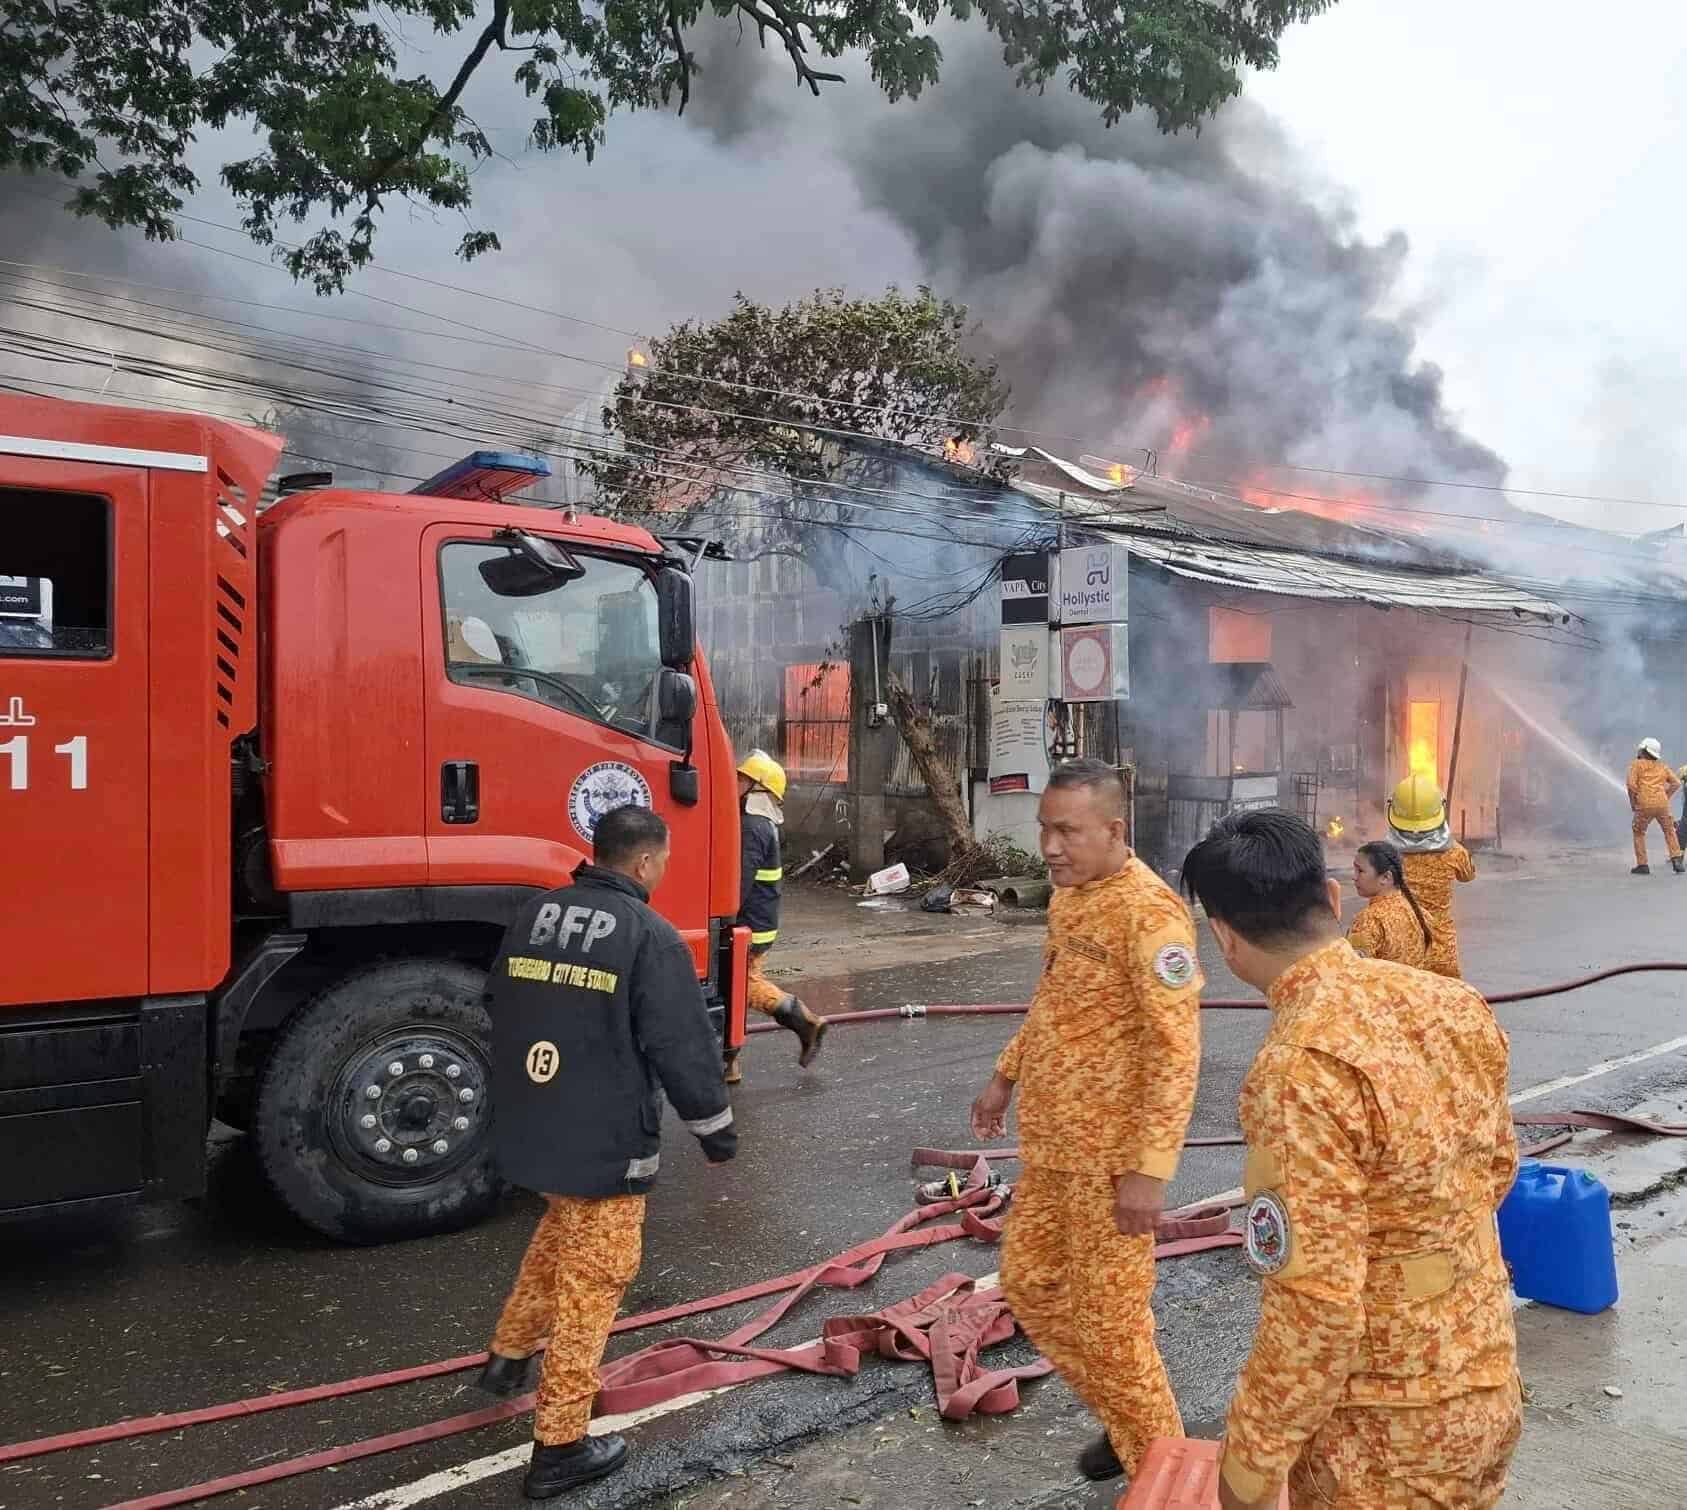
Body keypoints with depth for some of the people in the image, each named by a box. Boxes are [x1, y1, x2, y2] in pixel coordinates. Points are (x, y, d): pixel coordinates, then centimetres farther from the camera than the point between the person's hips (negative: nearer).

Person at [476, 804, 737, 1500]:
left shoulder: (532, 917, 3)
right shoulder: (650, 937, -18)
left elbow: (501, 1010, 17)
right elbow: (683, 1046, -16)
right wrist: (716, 1128, -2)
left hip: (528, 1131, 7)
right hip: (605, 1143, -7)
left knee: (559, 1234, 32)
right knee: (590, 1282, 5)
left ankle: (508, 1355, 44)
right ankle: (559, 1445, 13)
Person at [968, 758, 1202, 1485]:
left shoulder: (1149, 912, -21)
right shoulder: (1067, 895, 6)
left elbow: (1177, 1049, -24)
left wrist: (1150, 1168, -25)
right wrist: (1007, 1076, 20)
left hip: (1110, 1153, -9)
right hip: (1049, 1141, 9)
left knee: (1108, 1319, 3)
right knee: (1028, 1284, 18)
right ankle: (1124, 1422, 37)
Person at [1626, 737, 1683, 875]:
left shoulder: (1636, 764, 4)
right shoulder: (1662, 766, 18)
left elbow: (1632, 784, -8)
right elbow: (1676, 784, 11)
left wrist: (1633, 802, 3)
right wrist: (1665, 798, 15)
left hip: (1644, 805, -3)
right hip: (1662, 805, 3)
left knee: (1639, 834, 12)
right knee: (1669, 832, 19)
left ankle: (1642, 865, 6)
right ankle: (1677, 860, 3)